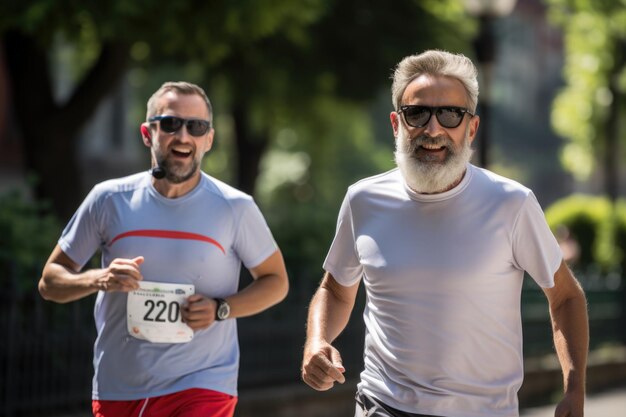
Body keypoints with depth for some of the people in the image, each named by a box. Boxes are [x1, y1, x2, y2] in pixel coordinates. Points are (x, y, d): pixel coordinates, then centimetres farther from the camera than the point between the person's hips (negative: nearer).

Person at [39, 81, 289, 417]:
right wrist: (99, 279, -16)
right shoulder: (109, 200, -1)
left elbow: (276, 281, 7)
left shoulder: (235, 208, -4)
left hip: (203, 389, -2)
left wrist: (220, 310, -11)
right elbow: (50, 282, 5)